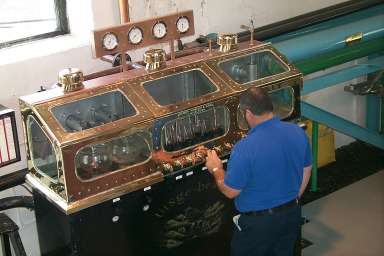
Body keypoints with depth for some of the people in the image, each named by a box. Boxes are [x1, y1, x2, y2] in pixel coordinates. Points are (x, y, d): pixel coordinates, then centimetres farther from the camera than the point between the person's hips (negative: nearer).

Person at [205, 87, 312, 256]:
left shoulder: (245, 148, -29)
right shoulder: (298, 132, -9)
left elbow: (230, 191, -18)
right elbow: (306, 172, 5)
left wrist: (216, 168, 1)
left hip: (258, 223, -5)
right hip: (292, 215, 6)